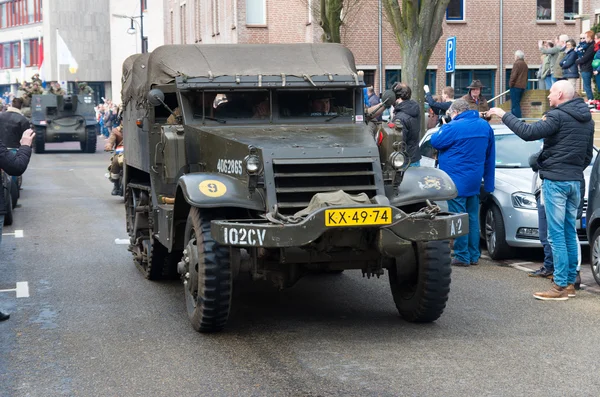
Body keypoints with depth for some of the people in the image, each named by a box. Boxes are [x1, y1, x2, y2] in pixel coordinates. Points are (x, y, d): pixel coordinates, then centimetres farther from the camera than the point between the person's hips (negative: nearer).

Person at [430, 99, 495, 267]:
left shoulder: (454, 127, -16)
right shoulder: (485, 126, 9)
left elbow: (435, 142, -5)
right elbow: (490, 156, 14)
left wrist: (443, 127, 11)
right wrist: (488, 183, 19)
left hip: (457, 181, -7)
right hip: (475, 182, 7)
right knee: (472, 218, 13)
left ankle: (462, 256, -1)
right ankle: (474, 256, 17)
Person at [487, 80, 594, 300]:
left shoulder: (558, 116, -13)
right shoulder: (586, 119, 14)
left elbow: (529, 133, -22)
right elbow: (588, 154, 20)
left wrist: (504, 115, -13)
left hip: (555, 180, -8)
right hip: (575, 181, 8)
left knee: (557, 235, -7)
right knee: (570, 233, 12)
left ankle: (560, 286, -8)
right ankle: (570, 282, 16)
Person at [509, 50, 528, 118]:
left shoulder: (516, 63, -10)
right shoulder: (525, 64, 16)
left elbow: (514, 75, -16)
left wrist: (511, 84, -9)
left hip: (516, 86, -9)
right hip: (523, 86, 9)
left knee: (515, 104, -9)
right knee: (517, 104, 15)